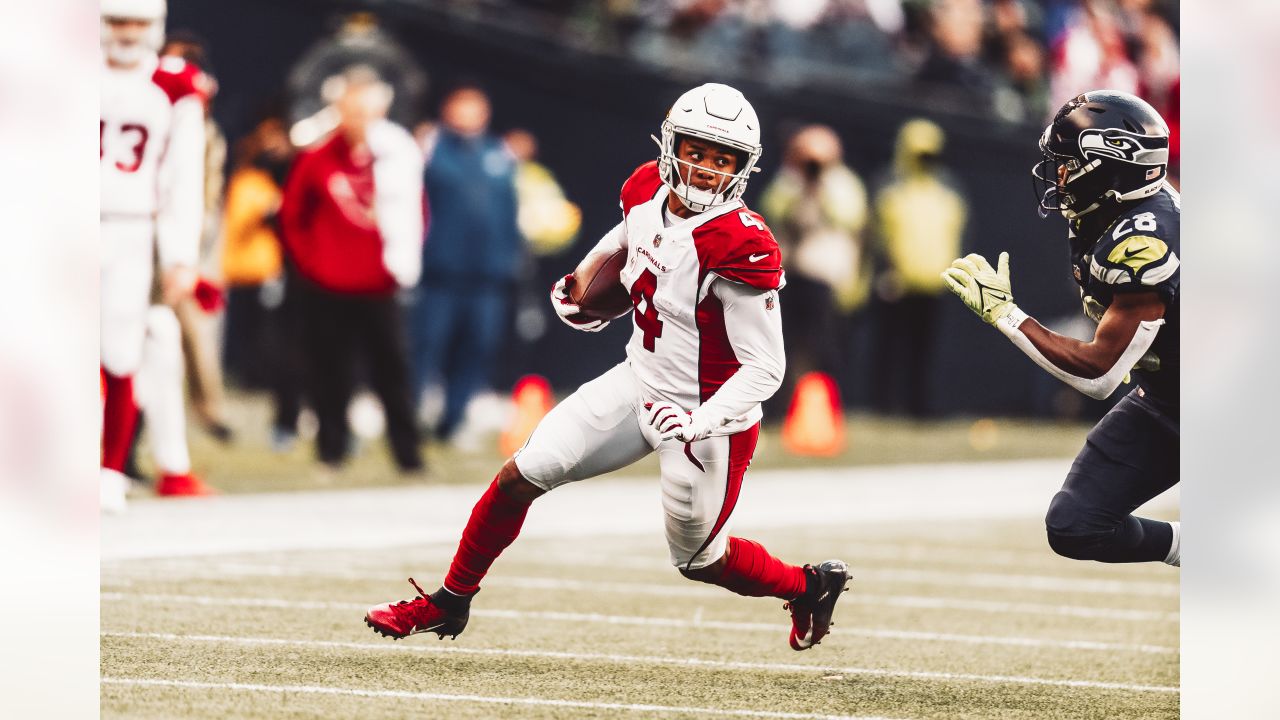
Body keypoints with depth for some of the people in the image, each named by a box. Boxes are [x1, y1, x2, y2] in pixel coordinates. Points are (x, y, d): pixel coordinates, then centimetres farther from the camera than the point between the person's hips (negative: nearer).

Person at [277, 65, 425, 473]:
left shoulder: (398, 157, 1)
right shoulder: (318, 159, -3)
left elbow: (415, 216, 10)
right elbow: (292, 217, 5)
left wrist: (403, 260, 0)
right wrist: (310, 261, -1)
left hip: (378, 289, 1)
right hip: (326, 291, -1)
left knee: (392, 370, 0)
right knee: (331, 377, 3)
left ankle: (408, 455, 6)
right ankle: (331, 451, 13)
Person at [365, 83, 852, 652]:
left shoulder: (740, 248, -28)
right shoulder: (647, 190, -7)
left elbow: (764, 368, -24)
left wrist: (697, 425, -32)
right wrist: (578, 283, 18)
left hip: (710, 418, -7)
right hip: (642, 385, 7)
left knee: (697, 558, 12)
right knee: (522, 475, 1)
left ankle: (808, 585, 39)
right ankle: (448, 603, 18)